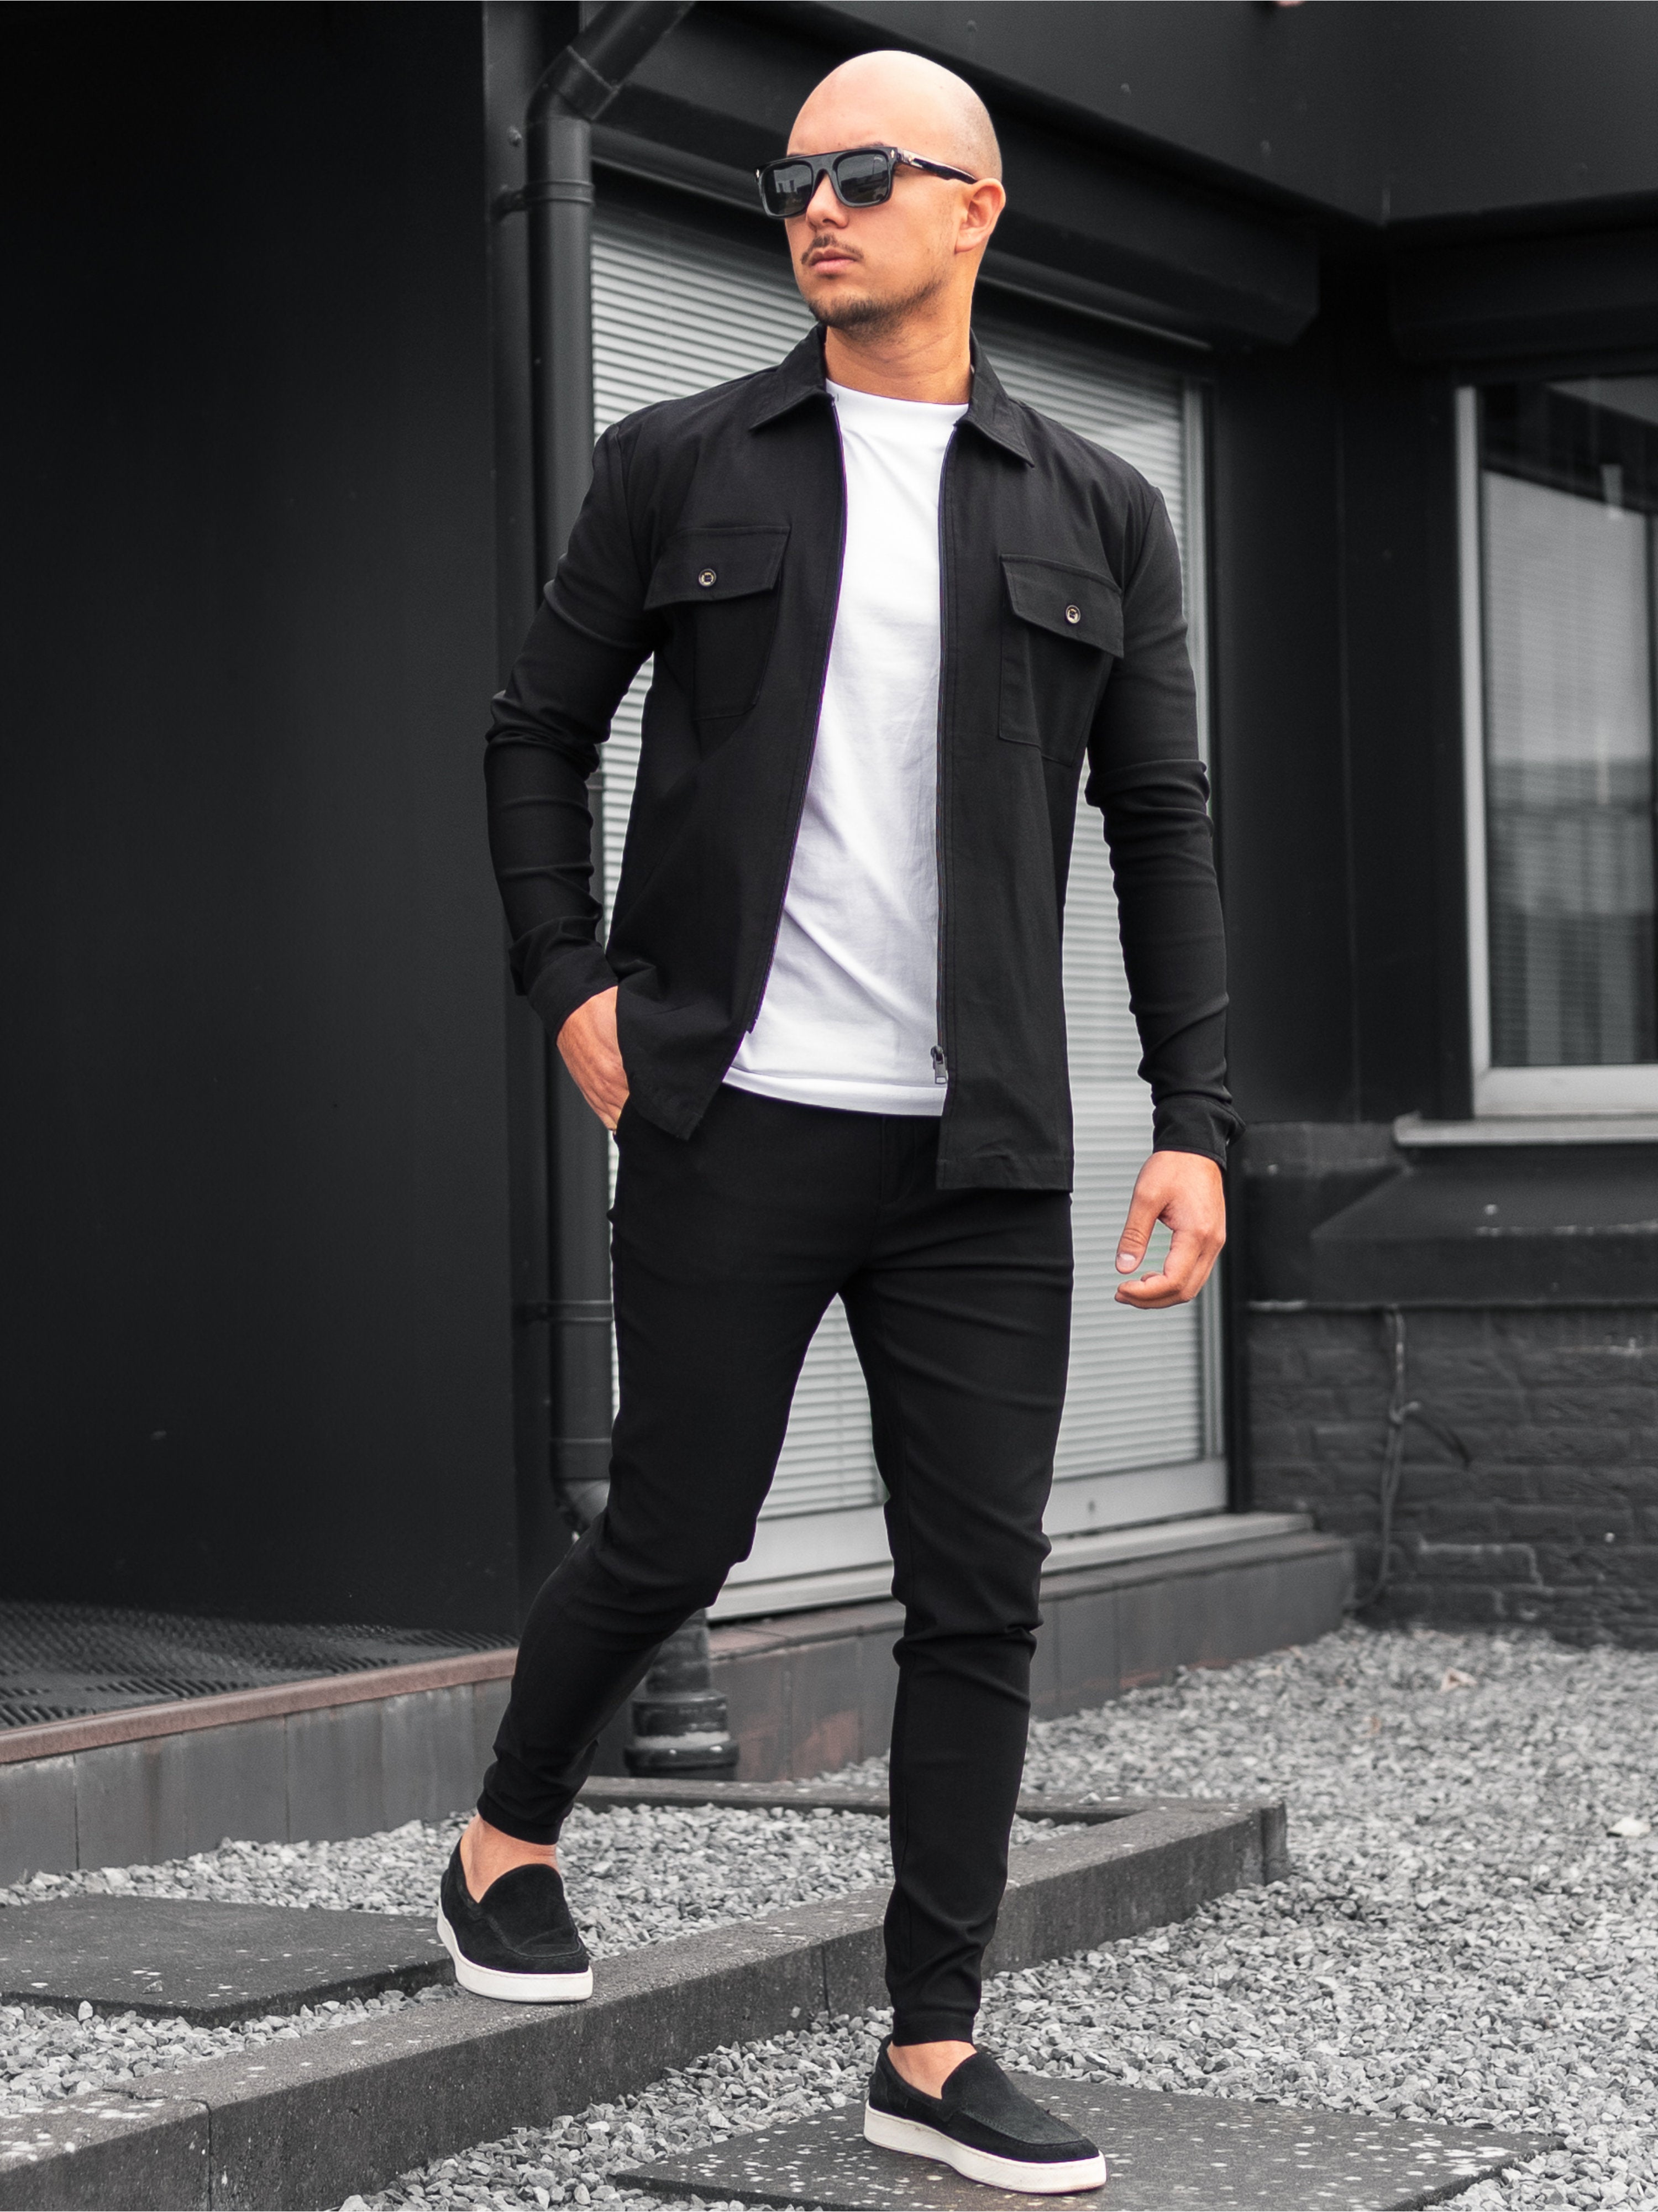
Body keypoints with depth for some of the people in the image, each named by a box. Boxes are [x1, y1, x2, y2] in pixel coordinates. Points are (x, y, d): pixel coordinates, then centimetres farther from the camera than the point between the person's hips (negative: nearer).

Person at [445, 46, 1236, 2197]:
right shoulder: (680, 467, 5)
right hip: (734, 1124, -2)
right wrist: (568, 984, -2)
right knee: (672, 1537, 3)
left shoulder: (1097, 516, 8)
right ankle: (507, 1846, 31)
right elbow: (541, 733, 12)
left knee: (981, 1595, 0)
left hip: (984, 1151, 2)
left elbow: (1163, 828, 8)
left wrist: (1196, 1118, 0)